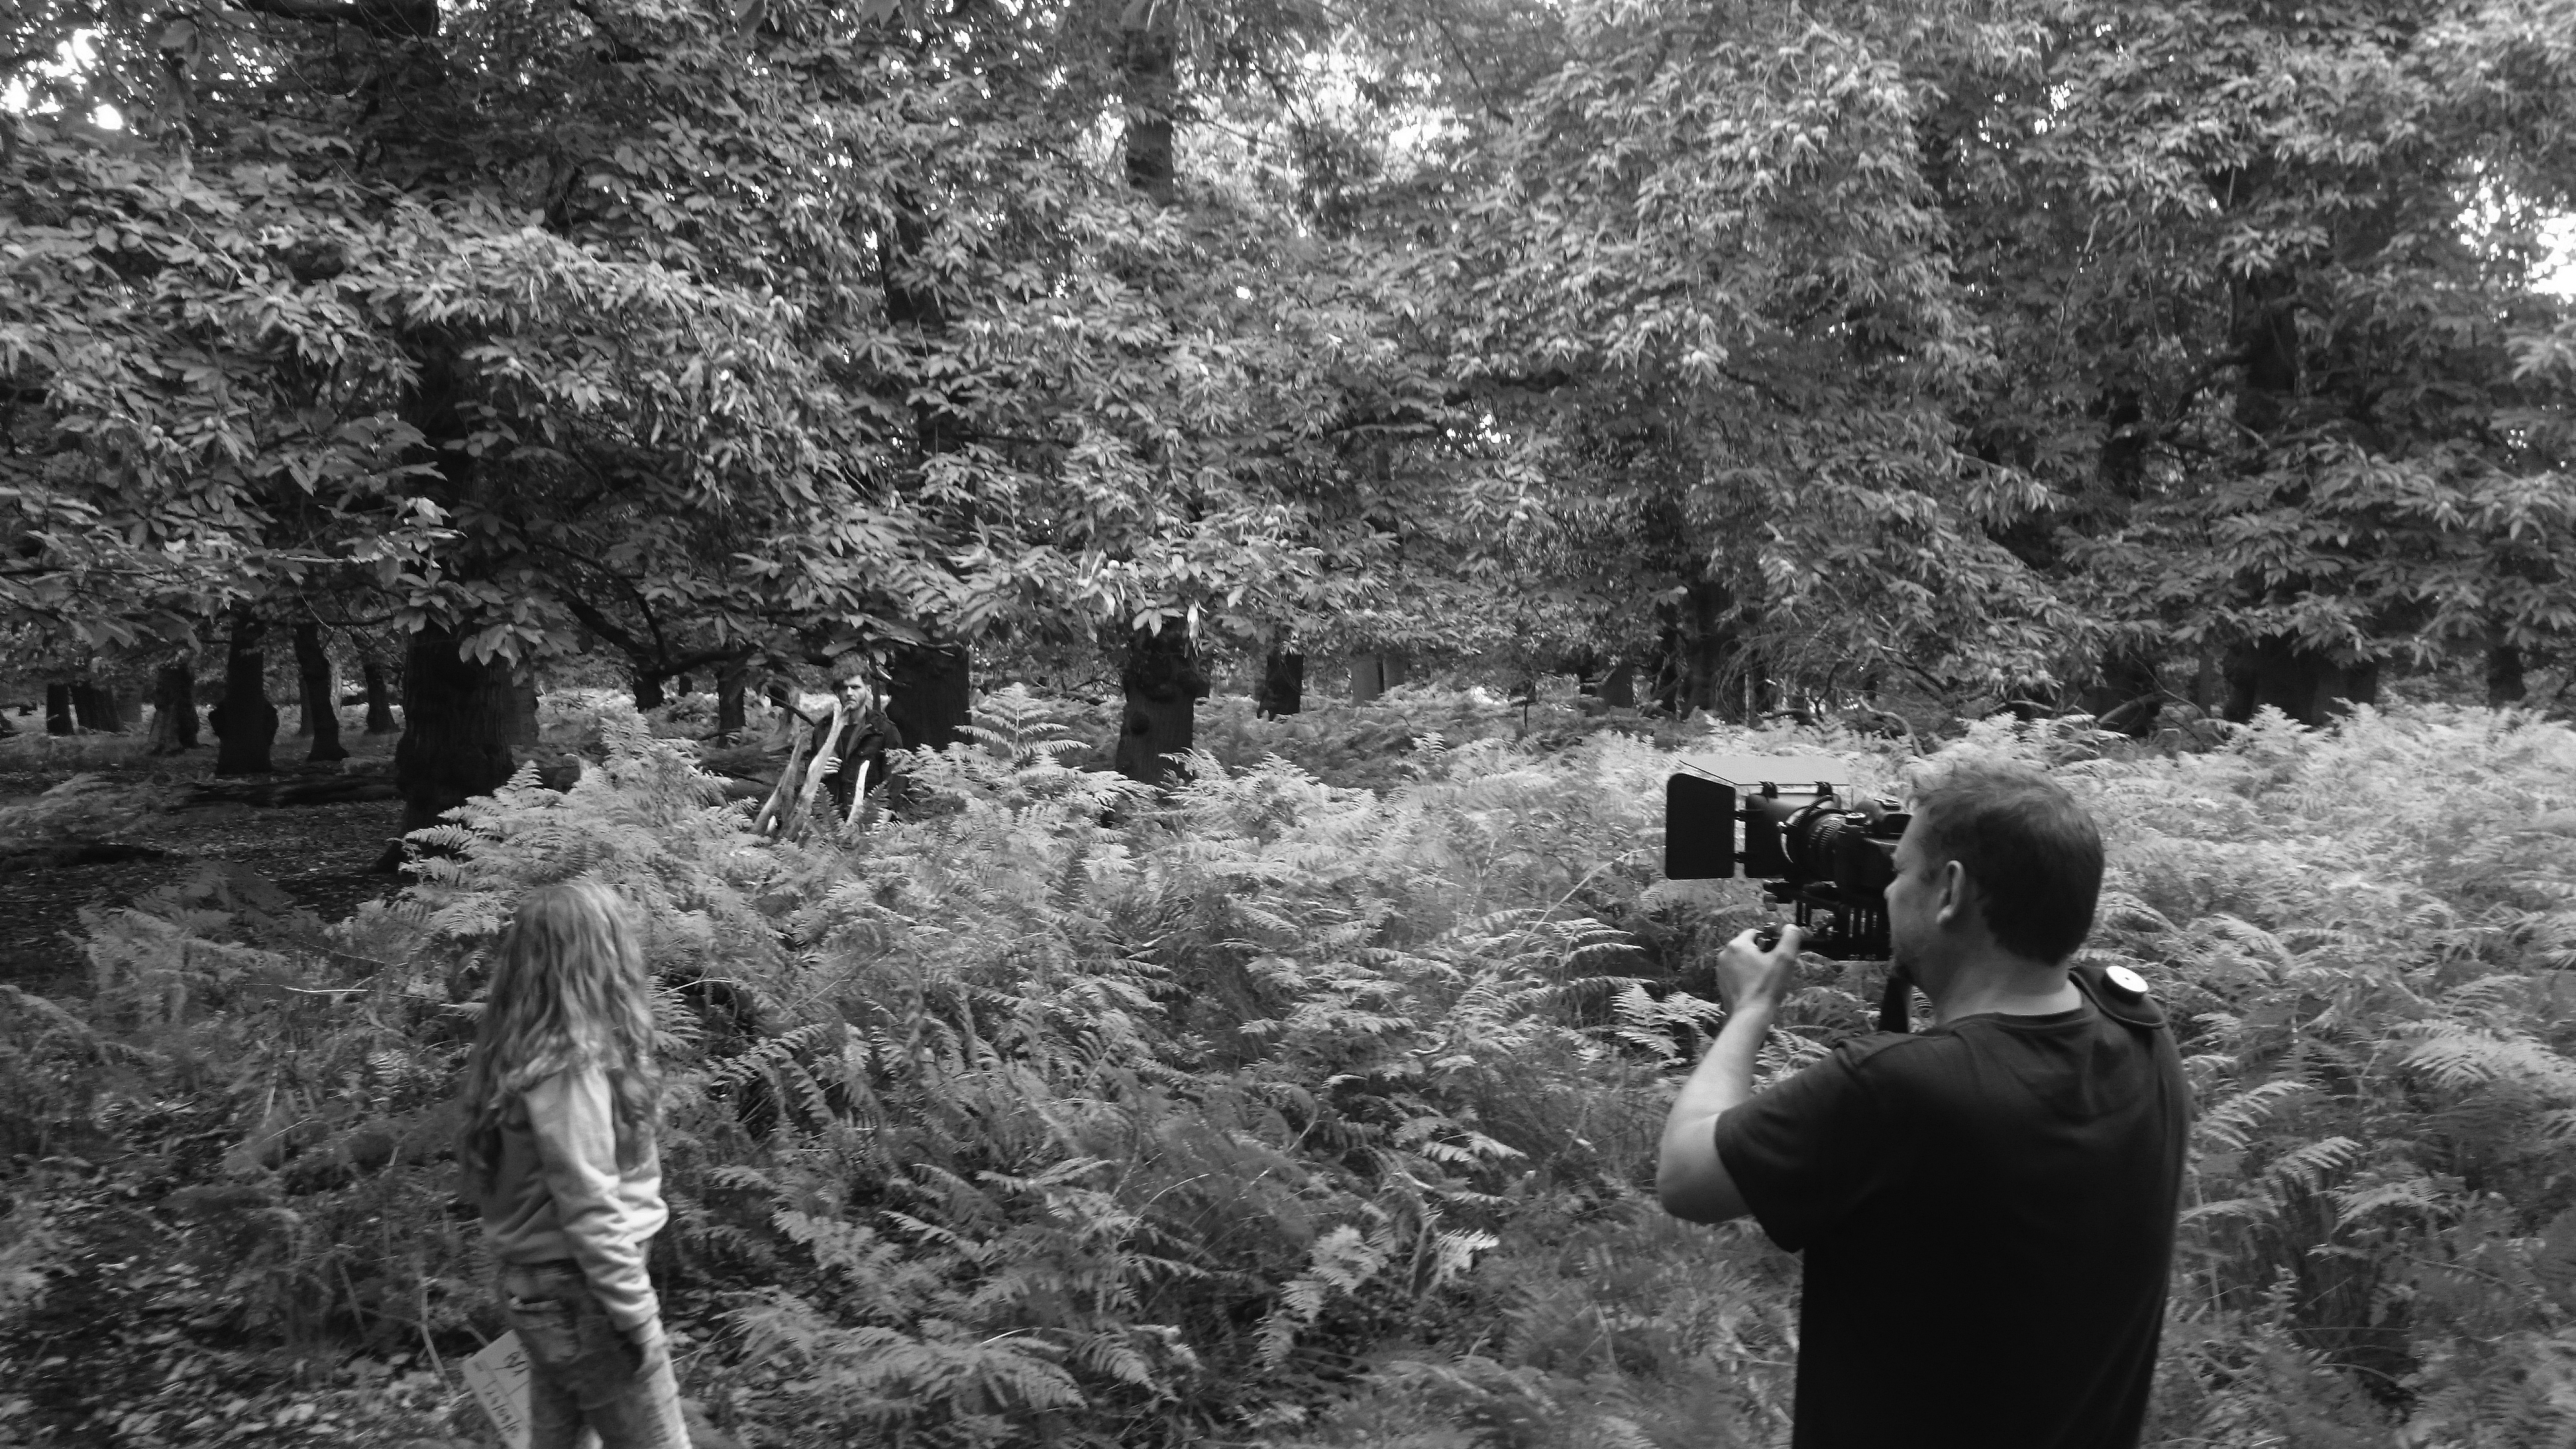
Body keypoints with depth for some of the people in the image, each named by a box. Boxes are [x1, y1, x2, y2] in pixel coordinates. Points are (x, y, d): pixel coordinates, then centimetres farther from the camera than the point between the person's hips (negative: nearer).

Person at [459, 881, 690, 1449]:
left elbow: (496, 1177, 9)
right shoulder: (569, 1065, -22)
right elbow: (588, 1209, -22)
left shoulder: (520, 1049, 4)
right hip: (580, 1293, -9)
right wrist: (637, 1314, -16)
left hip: (537, 1288, 9)